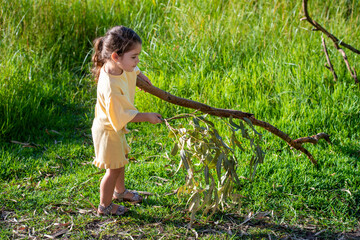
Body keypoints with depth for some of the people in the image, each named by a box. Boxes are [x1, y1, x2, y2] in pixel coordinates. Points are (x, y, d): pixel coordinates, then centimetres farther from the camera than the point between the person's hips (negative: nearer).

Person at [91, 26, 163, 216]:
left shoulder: (117, 65, -14)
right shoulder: (111, 87, -40)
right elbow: (122, 116, -29)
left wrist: (140, 75, 20)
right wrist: (147, 117, -21)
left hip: (116, 128, 9)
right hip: (108, 130, -9)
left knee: (121, 160, 28)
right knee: (114, 168, 7)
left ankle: (119, 191, 52)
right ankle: (105, 206, 28)